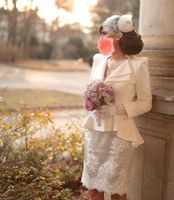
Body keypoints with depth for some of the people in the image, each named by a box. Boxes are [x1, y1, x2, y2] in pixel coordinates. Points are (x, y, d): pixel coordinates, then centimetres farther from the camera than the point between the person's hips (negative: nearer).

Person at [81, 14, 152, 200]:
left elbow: (145, 103, -6)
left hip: (118, 134, -5)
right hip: (93, 131, 5)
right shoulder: (98, 59, 7)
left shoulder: (137, 64, -10)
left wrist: (116, 109, -19)